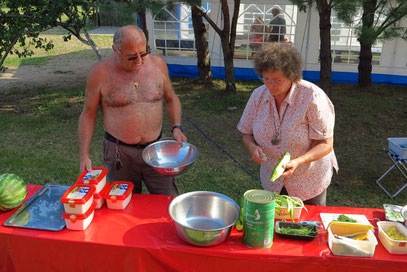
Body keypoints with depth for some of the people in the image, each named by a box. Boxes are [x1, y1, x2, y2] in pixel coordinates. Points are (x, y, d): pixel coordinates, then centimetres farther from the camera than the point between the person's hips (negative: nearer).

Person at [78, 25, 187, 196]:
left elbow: (171, 99, 14)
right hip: (119, 153, -2)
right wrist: (84, 156, -5)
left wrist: (176, 127, -2)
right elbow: (88, 115, -1)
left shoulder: (157, 64, 0)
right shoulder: (100, 72, -7)